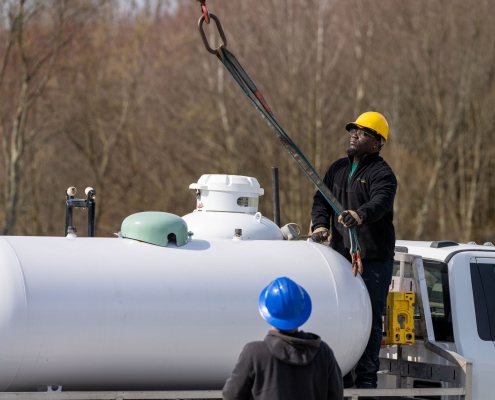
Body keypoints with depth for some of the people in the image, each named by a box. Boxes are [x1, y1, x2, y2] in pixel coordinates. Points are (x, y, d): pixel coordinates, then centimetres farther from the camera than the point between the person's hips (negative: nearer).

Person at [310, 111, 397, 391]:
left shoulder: (382, 174, -8)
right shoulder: (338, 168, 15)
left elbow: (380, 203, -26)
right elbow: (321, 200, 13)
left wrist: (359, 215, -47)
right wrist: (321, 224, -8)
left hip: (374, 260, -7)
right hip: (341, 256, 7)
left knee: (369, 319, -6)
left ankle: (367, 378, -2)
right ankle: (341, 376, 17)